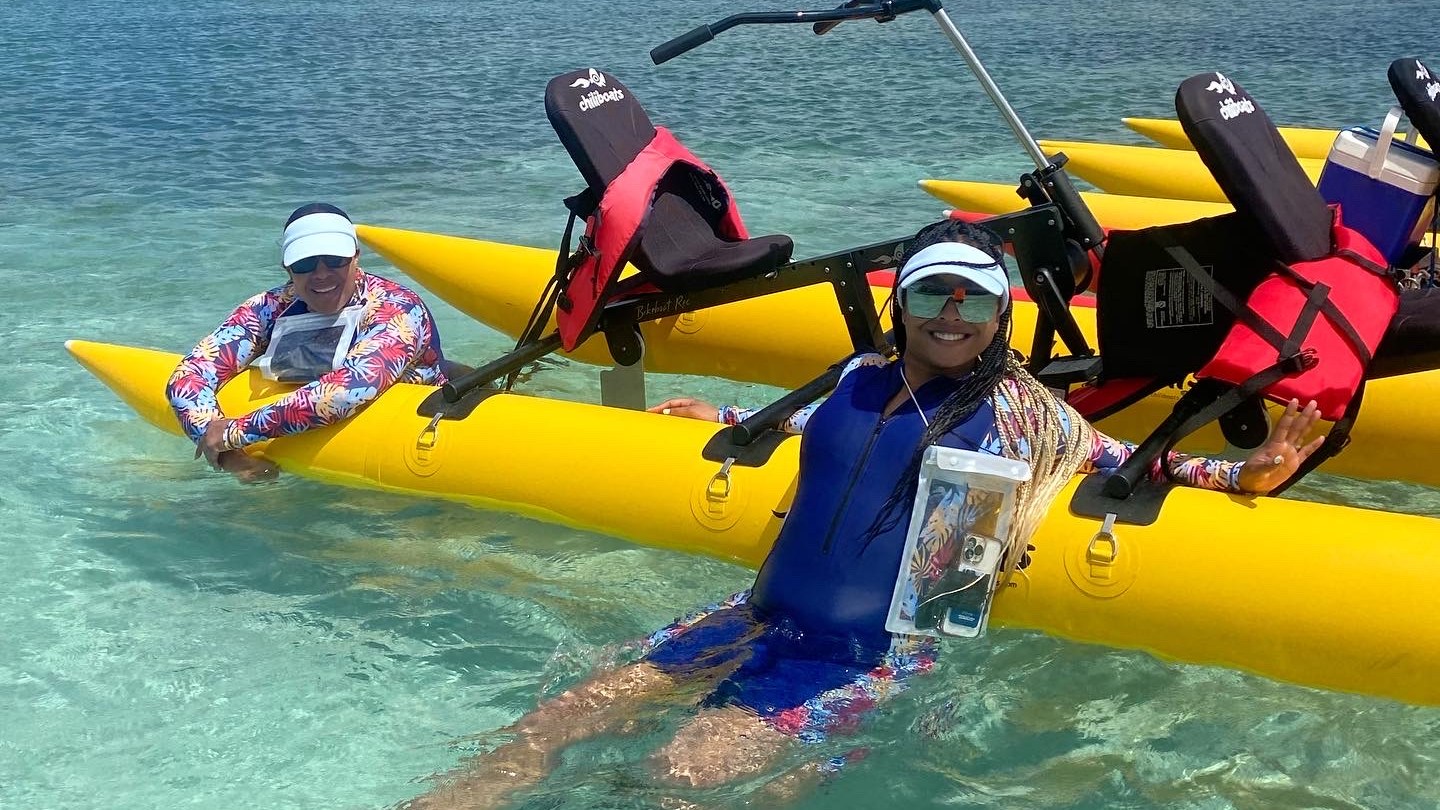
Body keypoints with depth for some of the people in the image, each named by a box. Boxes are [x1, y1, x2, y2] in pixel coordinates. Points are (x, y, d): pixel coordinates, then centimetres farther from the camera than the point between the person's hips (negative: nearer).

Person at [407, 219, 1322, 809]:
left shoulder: (1019, 411, 0)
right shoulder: (861, 378, 13)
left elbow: (1127, 462, 5)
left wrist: (1242, 474, -6)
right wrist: (727, 418, 41)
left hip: (876, 658, -5)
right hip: (760, 621, 6)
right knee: (556, 722, -6)